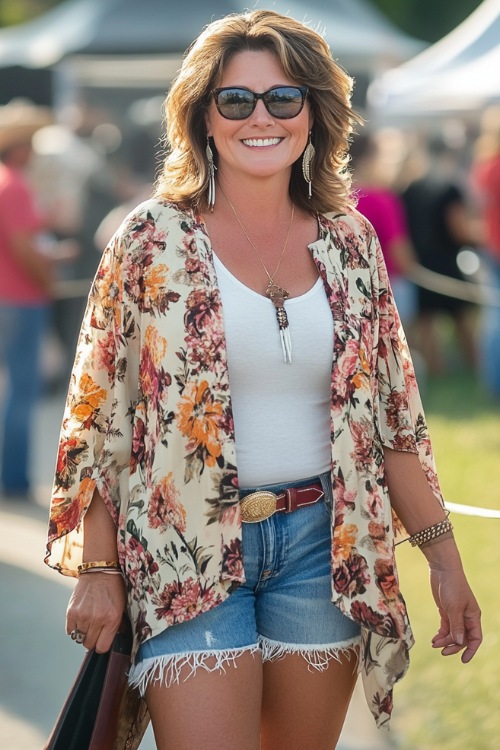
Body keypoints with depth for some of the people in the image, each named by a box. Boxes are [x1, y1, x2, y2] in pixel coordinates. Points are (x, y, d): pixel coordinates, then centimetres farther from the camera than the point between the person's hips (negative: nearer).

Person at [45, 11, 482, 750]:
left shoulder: (350, 243, 5)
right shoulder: (154, 240, -4)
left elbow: (392, 415, 10)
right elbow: (100, 416, -2)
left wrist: (444, 557, 7)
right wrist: (96, 568, -5)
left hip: (322, 544, 3)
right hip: (189, 549, -3)